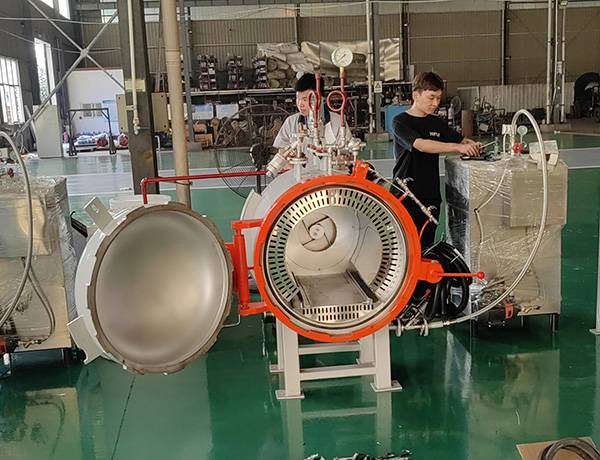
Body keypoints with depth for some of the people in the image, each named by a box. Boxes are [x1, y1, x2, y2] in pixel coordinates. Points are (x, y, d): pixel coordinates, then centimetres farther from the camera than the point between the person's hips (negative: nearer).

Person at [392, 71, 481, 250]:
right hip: (405, 195, -6)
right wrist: (458, 148, -27)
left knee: (426, 245, 8)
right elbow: (421, 145, -21)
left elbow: (461, 140, 18)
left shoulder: (437, 123, 13)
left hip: (431, 196, 6)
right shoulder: (400, 121, -7)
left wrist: (472, 145, -7)